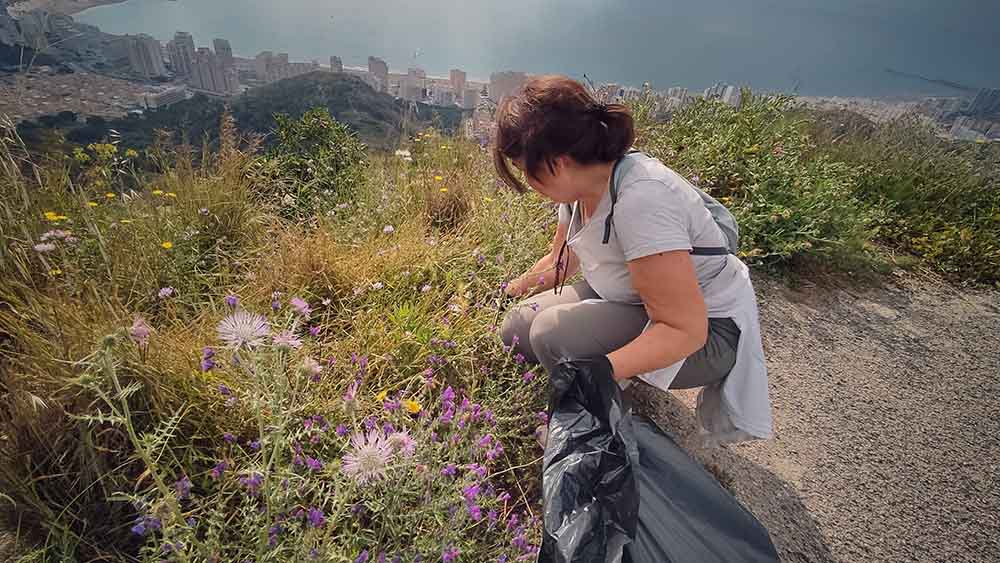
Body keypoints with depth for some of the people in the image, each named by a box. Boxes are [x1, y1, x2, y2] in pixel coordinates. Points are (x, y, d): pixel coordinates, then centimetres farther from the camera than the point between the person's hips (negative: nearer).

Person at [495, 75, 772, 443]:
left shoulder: (641, 199, -33)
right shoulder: (582, 185, -4)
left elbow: (686, 329, -31)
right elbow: (561, 260, 16)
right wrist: (514, 290, 20)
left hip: (705, 328, -8)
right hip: (632, 302, 8)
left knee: (552, 332, -29)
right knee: (517, 328, -4)